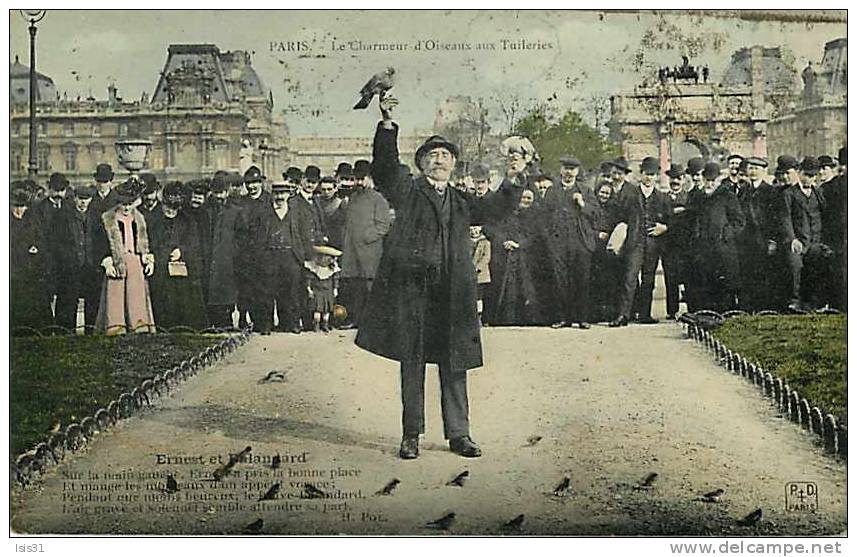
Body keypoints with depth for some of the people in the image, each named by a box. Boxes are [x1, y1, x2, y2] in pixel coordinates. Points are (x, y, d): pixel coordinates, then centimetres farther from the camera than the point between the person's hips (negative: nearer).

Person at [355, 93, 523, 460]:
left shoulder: (461, 202, 21)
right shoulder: (407, 190, 8)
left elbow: (493, 210, 14)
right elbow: (384, 164, -6)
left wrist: (510, 182, 0)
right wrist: (387, 124, -18)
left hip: (452, 291, 3)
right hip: (411, 287, -3)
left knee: (454, 364, 5)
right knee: (412, 362, 3)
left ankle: (458, 434, 14)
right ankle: (411, 435, 12)